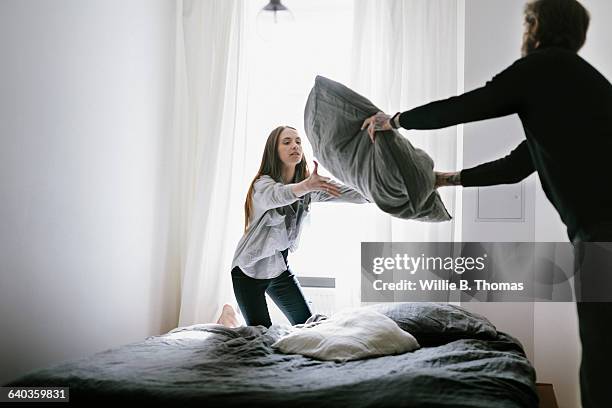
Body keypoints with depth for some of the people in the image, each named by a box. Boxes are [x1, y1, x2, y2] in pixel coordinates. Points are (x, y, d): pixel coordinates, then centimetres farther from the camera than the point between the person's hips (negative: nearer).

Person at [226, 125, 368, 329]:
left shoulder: (307, 182, -4)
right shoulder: (262, 184, -20)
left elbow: (337, 191, -21)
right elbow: (278, 195, -44)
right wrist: (306, 186, -66)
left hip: (280, 267, 6)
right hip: (250, 268, -6)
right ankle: (229, 316, 25)